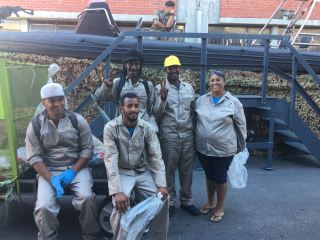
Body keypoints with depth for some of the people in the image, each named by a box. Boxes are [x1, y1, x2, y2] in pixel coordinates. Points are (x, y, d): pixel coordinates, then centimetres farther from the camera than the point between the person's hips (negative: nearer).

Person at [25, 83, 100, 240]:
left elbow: (87, 149, -2)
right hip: (49, 170, 1)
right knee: (43, 207, -22)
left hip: (76, 168, 0)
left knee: (87, 198, -25)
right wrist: (52, 179, -17)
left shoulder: (77, 120, -3)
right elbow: (34, 157, -5)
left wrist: (73, 171, -14)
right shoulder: (35, 125, -2)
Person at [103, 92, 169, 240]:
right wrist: (117, 191, -31)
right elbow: (111, 160, -22)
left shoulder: (147, 128, -6)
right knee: (120, 205, -26)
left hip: (143, 172, 3)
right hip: (122, 173, -3)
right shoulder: (111, 128, -16)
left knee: (162, 199, -11)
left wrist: (162, 184, -18)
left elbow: (156, 156, -7)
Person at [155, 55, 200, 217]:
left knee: (187, 170, 11)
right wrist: (163, 99, -22)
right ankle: (170, 202, 22)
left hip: (187, 135, 4)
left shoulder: (189, 88, 9)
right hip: (169, 136, -3)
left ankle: (186, 201, 27)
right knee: (169, 170, 7)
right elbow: (157, 115, -7)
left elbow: (193, 111, 15)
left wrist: (195, 131, 11)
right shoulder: (160, 88, -3)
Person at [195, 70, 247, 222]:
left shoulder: (233, 102, -6)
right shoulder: (201, 100, 3)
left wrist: (242, 144, 6)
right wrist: (196, 139, 13)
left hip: (223, 149, -3)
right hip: (203, 148, 4)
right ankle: (210, 202, 40)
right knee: (209, 176, 19)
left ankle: (220, 208, 30)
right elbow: (195, 120, 12)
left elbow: (241, 125, 1)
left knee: (220, 178, 10)